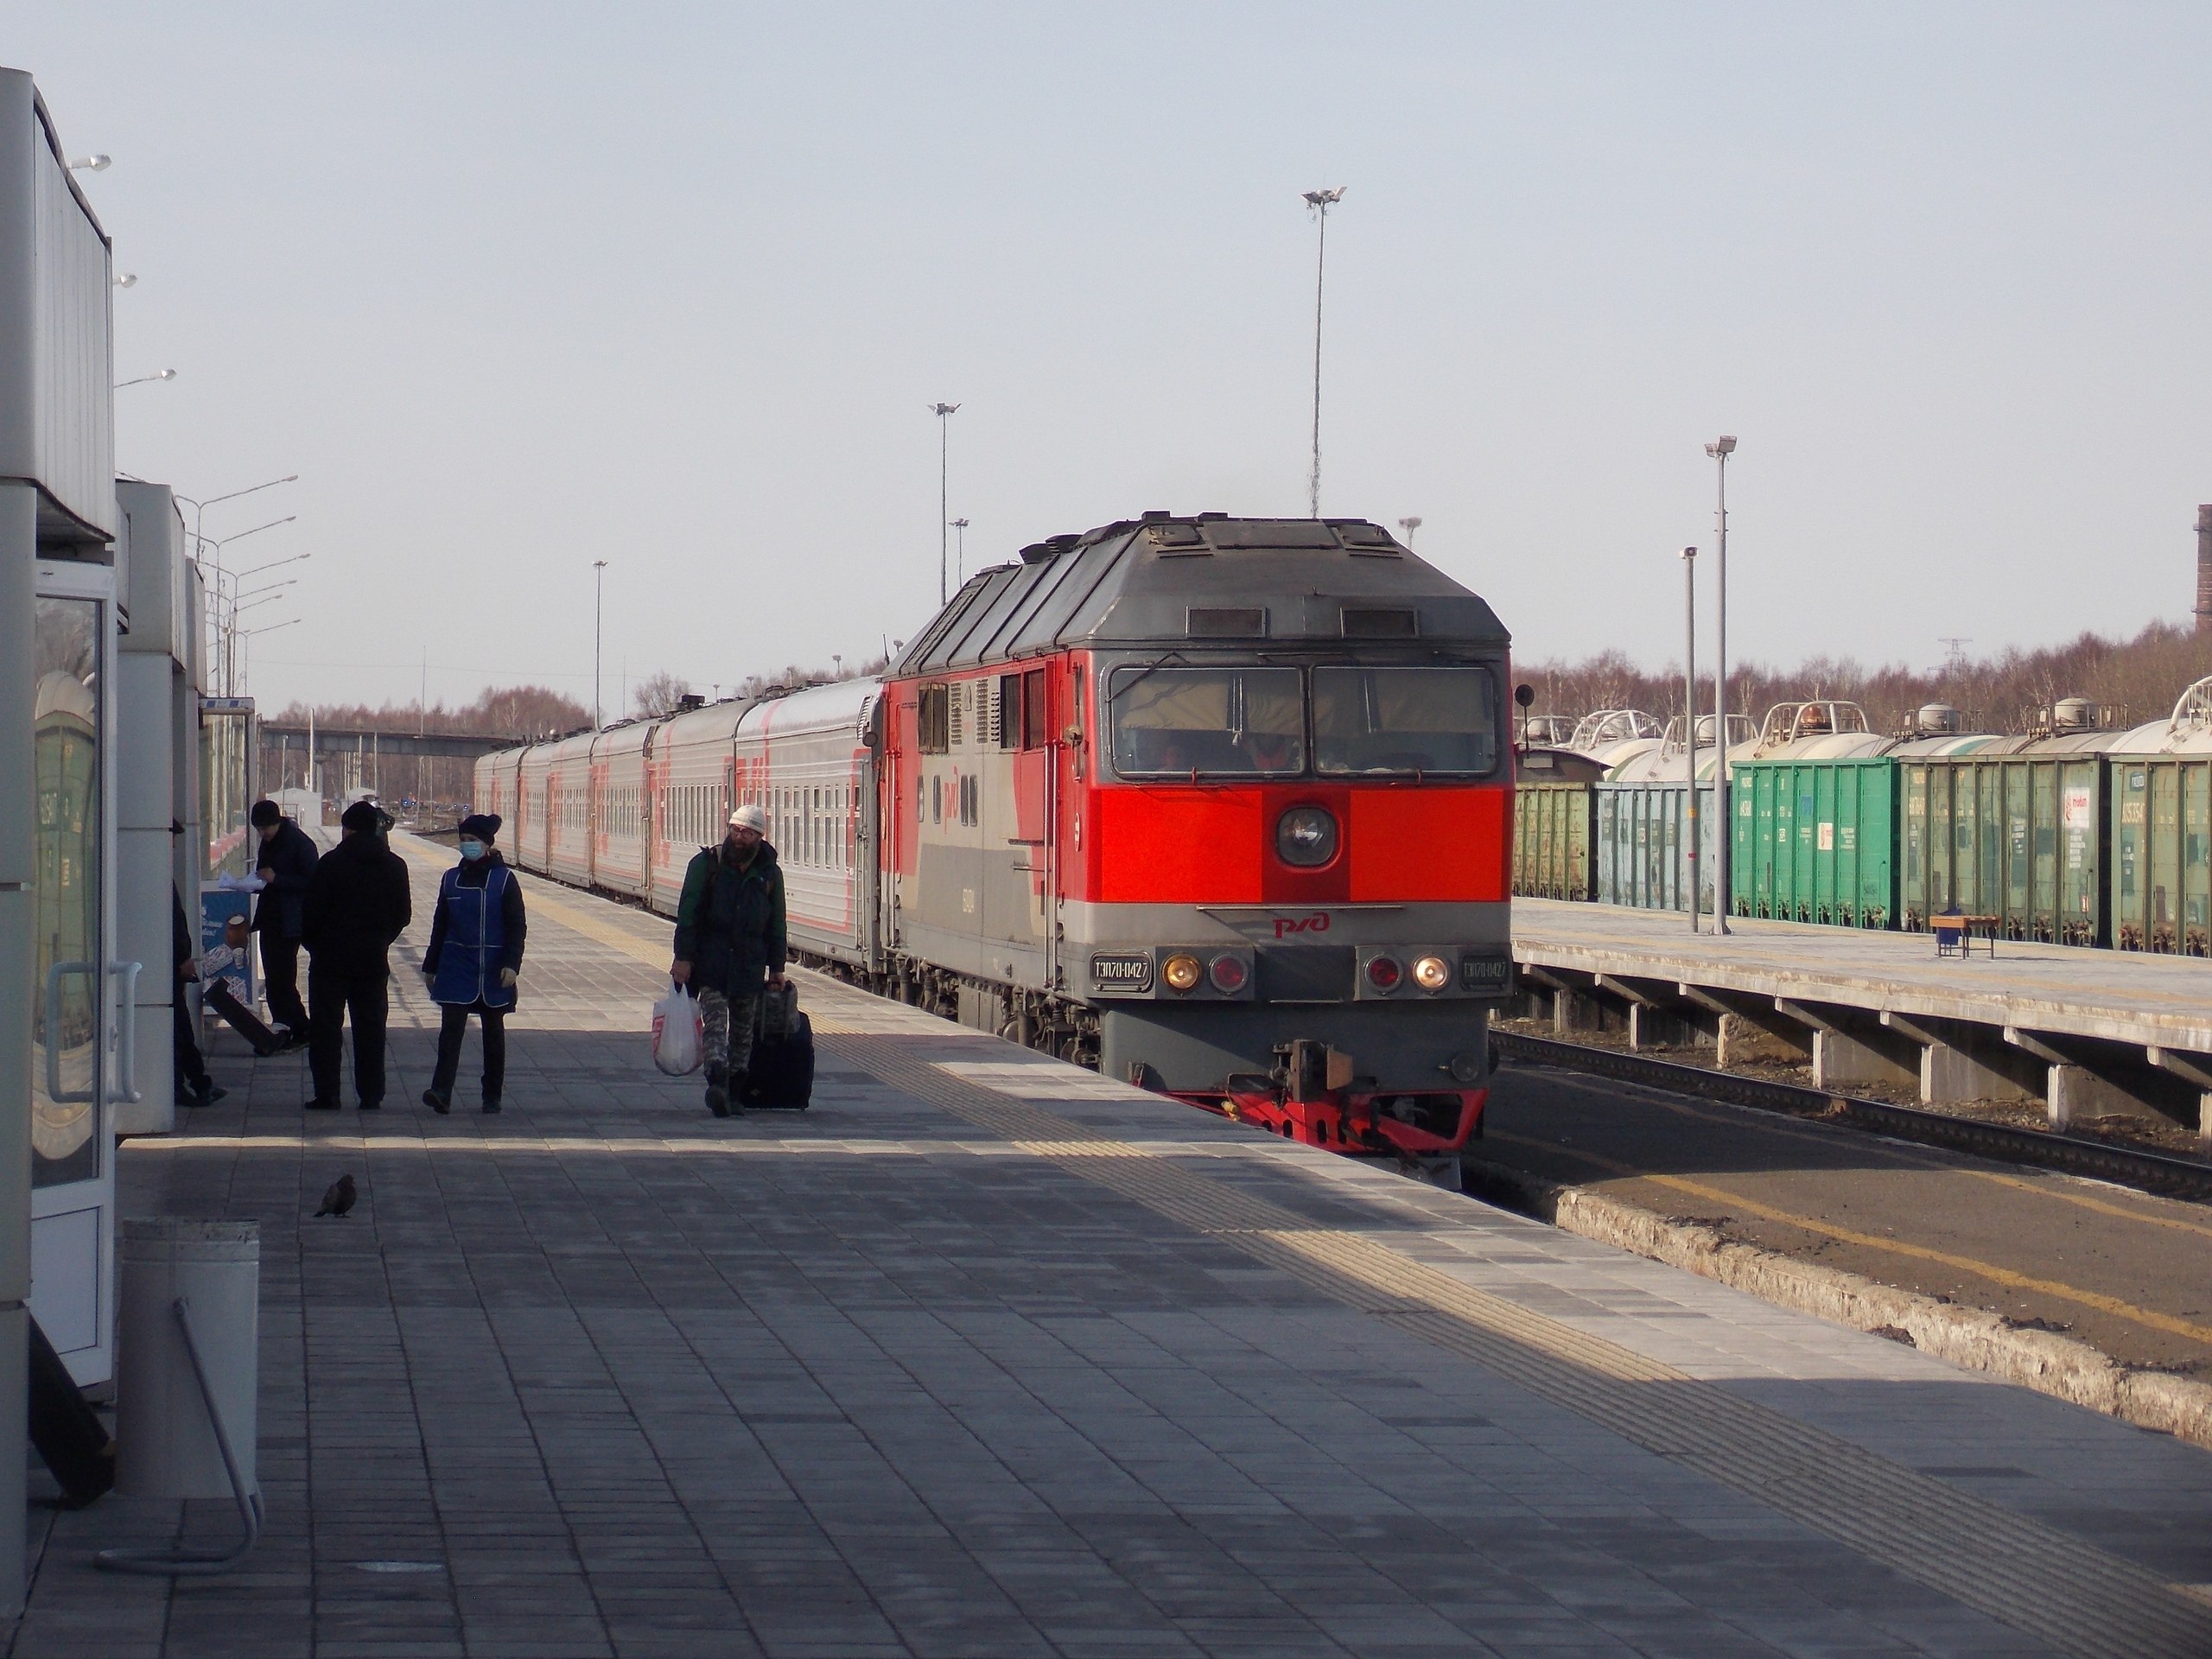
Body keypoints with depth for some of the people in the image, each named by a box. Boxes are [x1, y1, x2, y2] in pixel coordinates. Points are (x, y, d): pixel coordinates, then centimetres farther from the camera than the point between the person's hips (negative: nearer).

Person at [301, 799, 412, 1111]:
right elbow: (403, 914, 7)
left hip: (332, 958, -4)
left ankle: (326, 1095, 0)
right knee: (371, 1027, 9)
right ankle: (371, 1095, 7)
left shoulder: (331, 863, -10)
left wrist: (312, 943, 6)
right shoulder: (394, 866, 3)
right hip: (374, 960, 4)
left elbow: (311, 911, -10)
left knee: (325, 1027, 3)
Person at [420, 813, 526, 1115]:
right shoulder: (452, 878, 7)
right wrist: (431, 966, 13)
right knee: (451, 1029, -11)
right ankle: (441, 1093, -20)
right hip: (456, 969, 2)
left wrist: (511, 964, -15)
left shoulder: (504, 880, -3)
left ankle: (492, 1096, 18)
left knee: (493, 1033, 9)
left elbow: (516, 927, -4)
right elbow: (440, 926, 13)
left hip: (492, 972, -2)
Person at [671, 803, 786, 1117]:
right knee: (715, 1022, -15)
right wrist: (683, 958, -10)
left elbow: (776, 924, 12)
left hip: (750, 964, 3)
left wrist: (776, 967, 11)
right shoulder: (706, 864, -1)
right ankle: (718, 1078, -30)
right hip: (710, 961, -3)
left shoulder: (769, 874, 6)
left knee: (743, 1031, 8)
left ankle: (735, 1092, 16)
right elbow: (688, 912, -4)